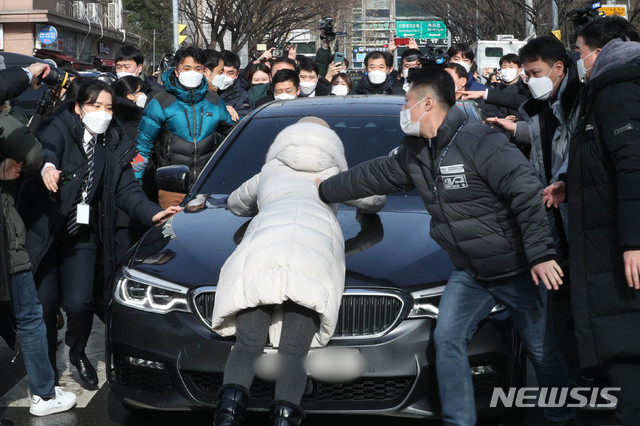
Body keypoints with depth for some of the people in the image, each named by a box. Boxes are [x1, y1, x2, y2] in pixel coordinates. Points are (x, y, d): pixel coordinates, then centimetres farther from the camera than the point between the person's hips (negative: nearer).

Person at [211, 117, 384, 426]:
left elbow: (235, 204, 54)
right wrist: (367, 208, 71)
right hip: (315, 261, 0)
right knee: (293, 354, -4)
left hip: (260, 255, 0)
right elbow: (375, 201, 49)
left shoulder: (268, 173, 37)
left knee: (246, 346, -4)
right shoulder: (335, 175, 34)